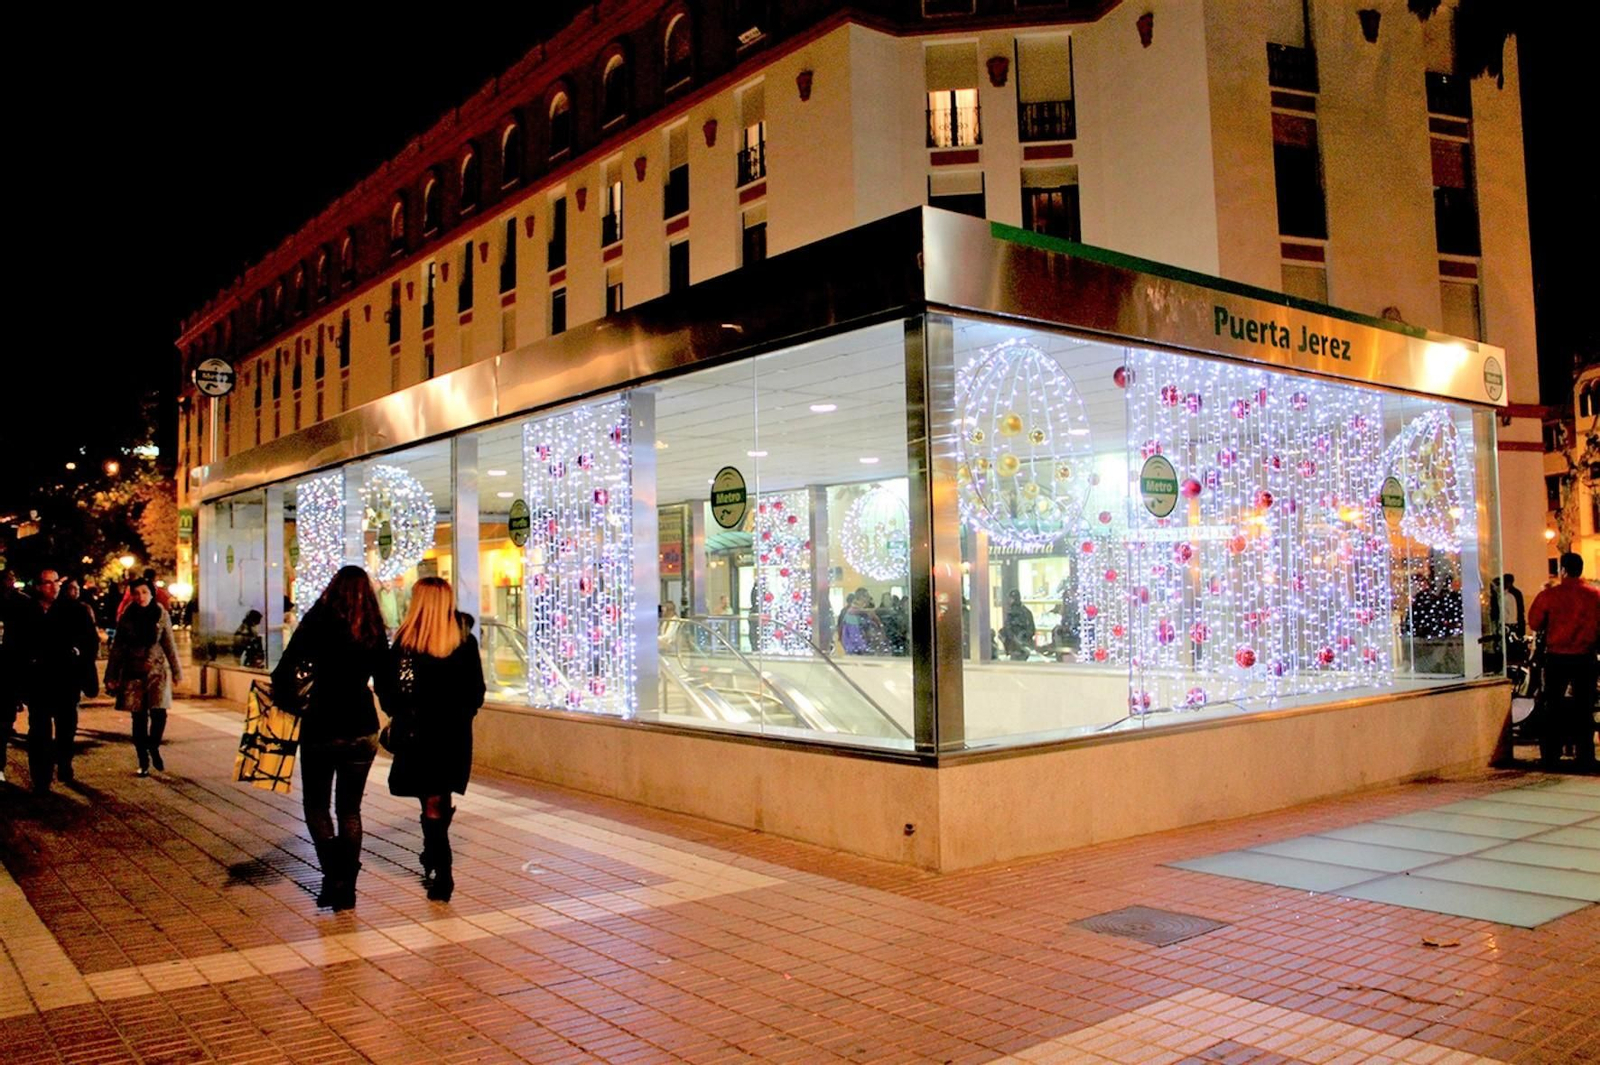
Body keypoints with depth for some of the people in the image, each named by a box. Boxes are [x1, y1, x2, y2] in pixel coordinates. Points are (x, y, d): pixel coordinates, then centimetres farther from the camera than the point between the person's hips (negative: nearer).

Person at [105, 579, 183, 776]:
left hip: (157, 670, -1)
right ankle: (143, 762, 12)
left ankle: (154, 749, 10)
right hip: (133, 672, 1)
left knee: (159, 712, -15)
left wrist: (176, 671, 5)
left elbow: (170, 645, 4)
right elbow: (117, 648, 6)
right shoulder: (127, 618, 2)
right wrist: (111, 676, 5)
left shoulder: (161, 615, 0)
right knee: (139, 718, 3)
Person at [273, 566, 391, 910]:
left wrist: (284, 694, 6)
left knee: (316, 804, 13)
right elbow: (385, 682, 6)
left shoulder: (318, 620, -7)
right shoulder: (374, 631, 2)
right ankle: (346, 888, 13)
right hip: (362, 730, 3)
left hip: (321, 727, -3)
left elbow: (286, 669, -12)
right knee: (350, 809, 13)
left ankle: (333, 872, -6)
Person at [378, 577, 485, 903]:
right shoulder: (466, 641, -4)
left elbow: (387, 688, -6)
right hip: (456, 733, 3)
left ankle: (442, 874, 3)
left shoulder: (406, 641, -11)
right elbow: (476, 691, 1)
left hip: (417, 733, -3)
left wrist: (398, 713, 12)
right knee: (442, 801, 20)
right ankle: (434, 858, 34)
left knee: (431, 804, 5)